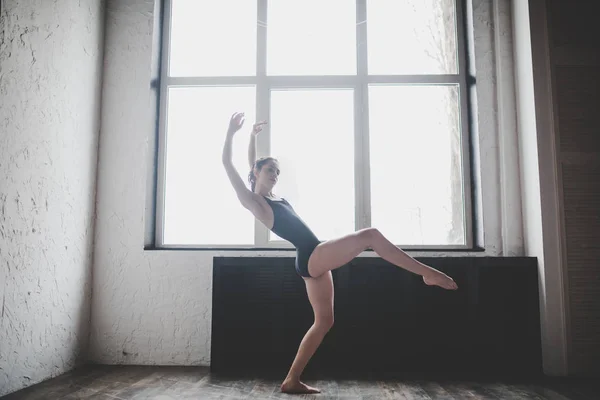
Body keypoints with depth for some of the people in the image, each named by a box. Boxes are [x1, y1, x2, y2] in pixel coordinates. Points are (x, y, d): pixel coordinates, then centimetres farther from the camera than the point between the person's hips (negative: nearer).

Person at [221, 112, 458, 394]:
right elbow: (227, 163, -8)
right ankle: (428, 273, -12)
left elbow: (253, 163, 34)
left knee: (324, 321, 11)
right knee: (370, 235, -18)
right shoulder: (252, 201, -2)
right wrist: (232, 131, -9)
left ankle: (291, 381, 14)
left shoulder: (270, 196, 19)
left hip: (314, 262, 10)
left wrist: (253, 136, 36)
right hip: (311, 258, -10)